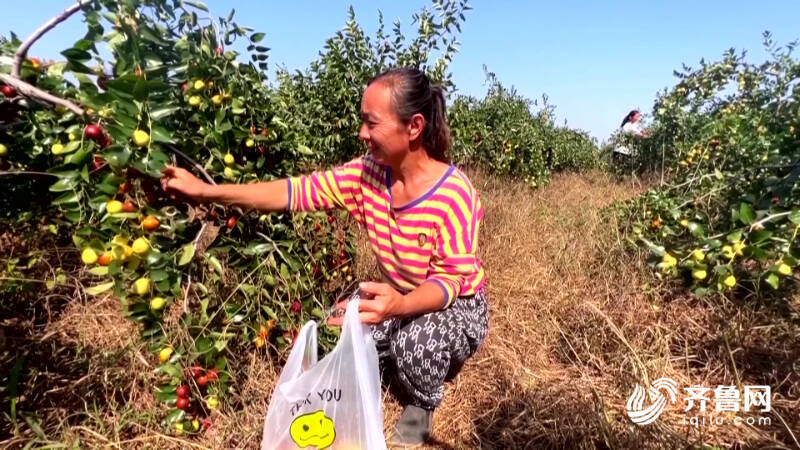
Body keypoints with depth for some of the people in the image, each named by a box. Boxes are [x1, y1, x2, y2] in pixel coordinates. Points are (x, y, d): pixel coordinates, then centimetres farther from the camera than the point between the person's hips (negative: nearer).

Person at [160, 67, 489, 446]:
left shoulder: (453, 195, -30)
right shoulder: (366, 174, -13)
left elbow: (452, 280, -29)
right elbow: (295, 191, -15)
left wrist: (398, 305, -50)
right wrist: (204, 191, -21)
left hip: (456, 306, -5)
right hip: (396, 298, 5)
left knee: (416, 340, -35)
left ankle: (420, 409, 4)